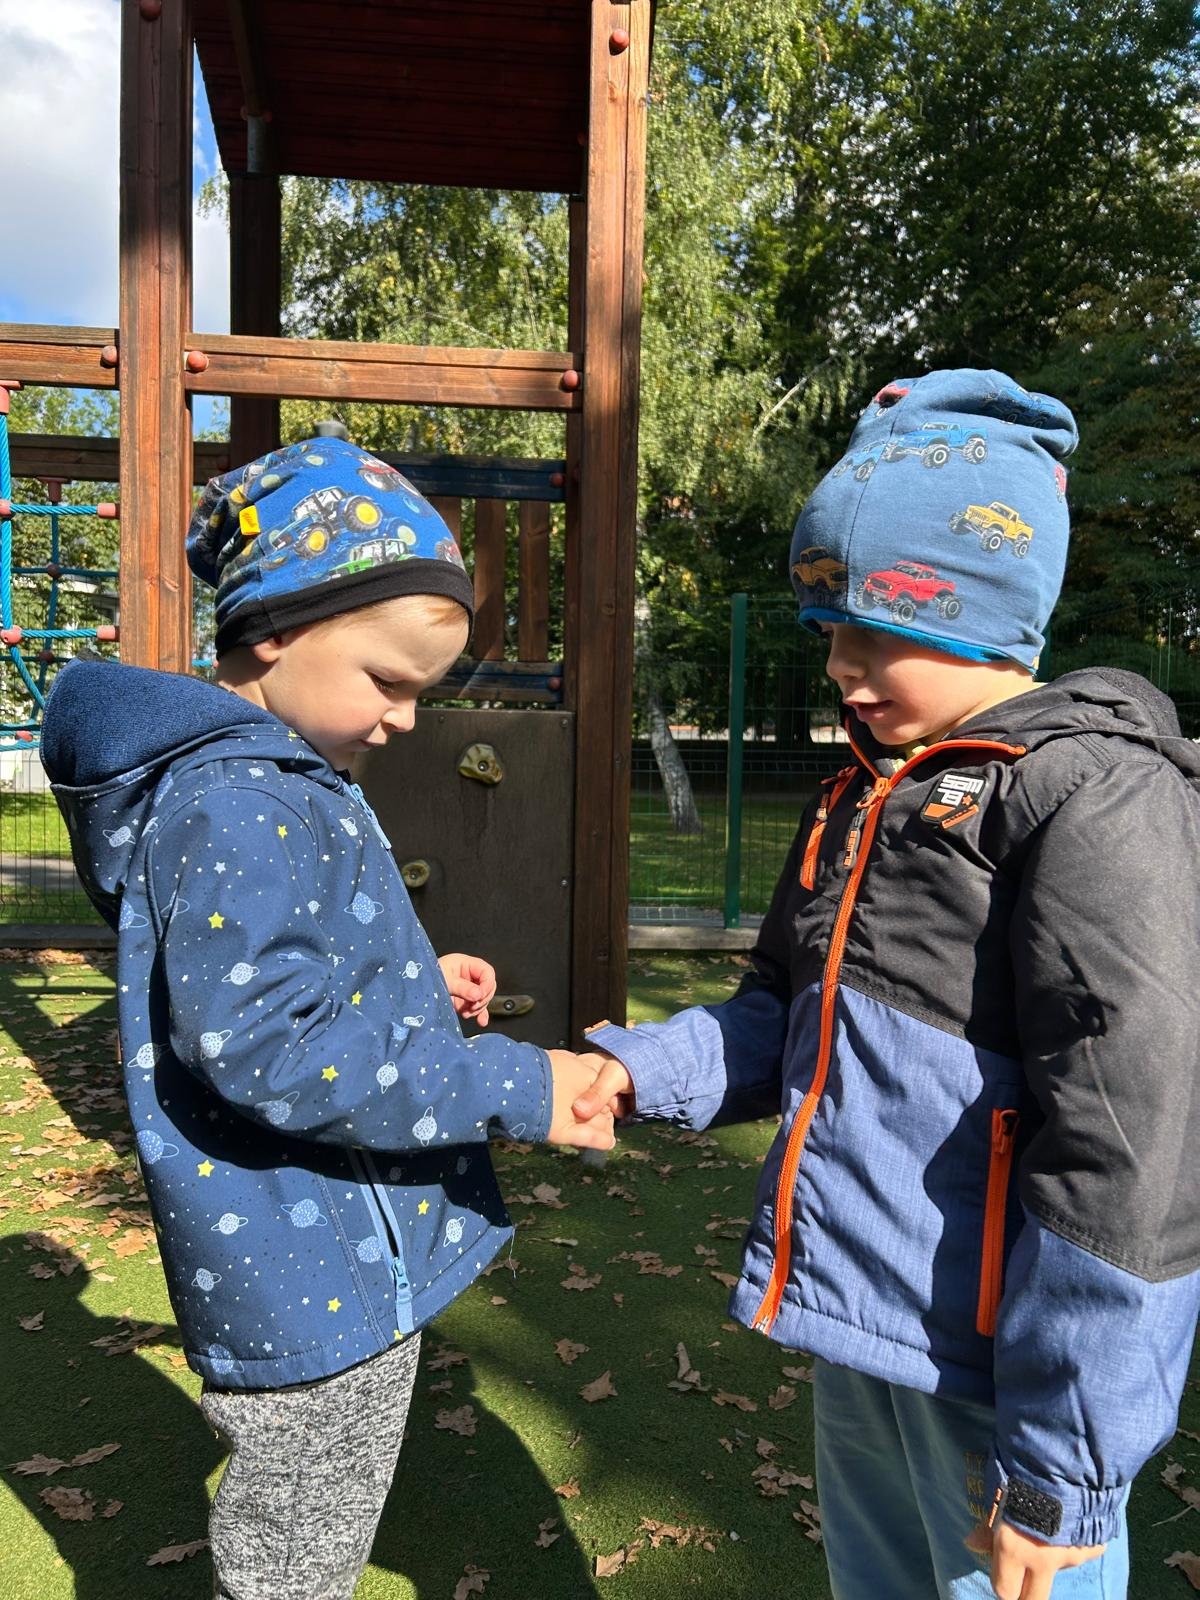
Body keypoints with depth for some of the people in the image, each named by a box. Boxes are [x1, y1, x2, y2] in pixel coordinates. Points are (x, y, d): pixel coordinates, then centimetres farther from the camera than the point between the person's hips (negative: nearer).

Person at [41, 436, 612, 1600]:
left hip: (341, 1257, 9)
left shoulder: (279, 779, 7)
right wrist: (510, 1090, -28)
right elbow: (263, 1042, -32)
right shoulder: (234, 804, -25)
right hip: (315, 1282, -9)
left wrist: (415, 985, 4)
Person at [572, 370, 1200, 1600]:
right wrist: (645, 1070, -3)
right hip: (857, 1319, 8)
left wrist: (1059, 1466, -18)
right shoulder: (867, 793, 8)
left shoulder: (1094, 799, -19)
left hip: (997, 1354, -7)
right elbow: (788, 1011, 15)